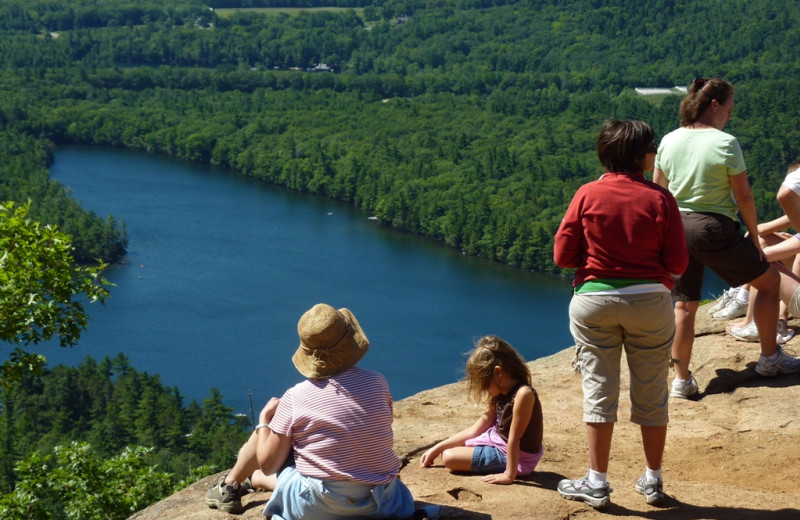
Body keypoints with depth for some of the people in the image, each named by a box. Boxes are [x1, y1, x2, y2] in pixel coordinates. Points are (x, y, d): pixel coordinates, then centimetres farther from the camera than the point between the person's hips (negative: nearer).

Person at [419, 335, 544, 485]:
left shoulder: (523, 394, -27)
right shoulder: (501, 394, 3)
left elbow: (514, 438, -27)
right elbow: (476, 429, 5)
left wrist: (509, 475, -26)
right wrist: (436, 449, 3)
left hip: (517, 457, -9)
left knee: (449, 457, -14)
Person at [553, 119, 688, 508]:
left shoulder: (587, 195, -6)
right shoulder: (660, 199, -8)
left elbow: (562, 255, -3)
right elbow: (677, 264, -5)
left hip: (594, 301, 0)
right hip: (649, 301, 0)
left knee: (598, 390, 7)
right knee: (652, 394, 11)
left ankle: (596, 482, 9)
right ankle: (653, 480, 21)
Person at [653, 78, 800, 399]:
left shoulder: (668, 141, 3)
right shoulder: (725, 143, -12)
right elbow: (743, 195, -10)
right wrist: (754, 236, 1)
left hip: (677, 227, 5)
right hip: (715, 230, -5)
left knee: (685, 305, 12)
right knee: (769, 280, 15)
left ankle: (682, 380, 12)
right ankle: (770, 358, 22)